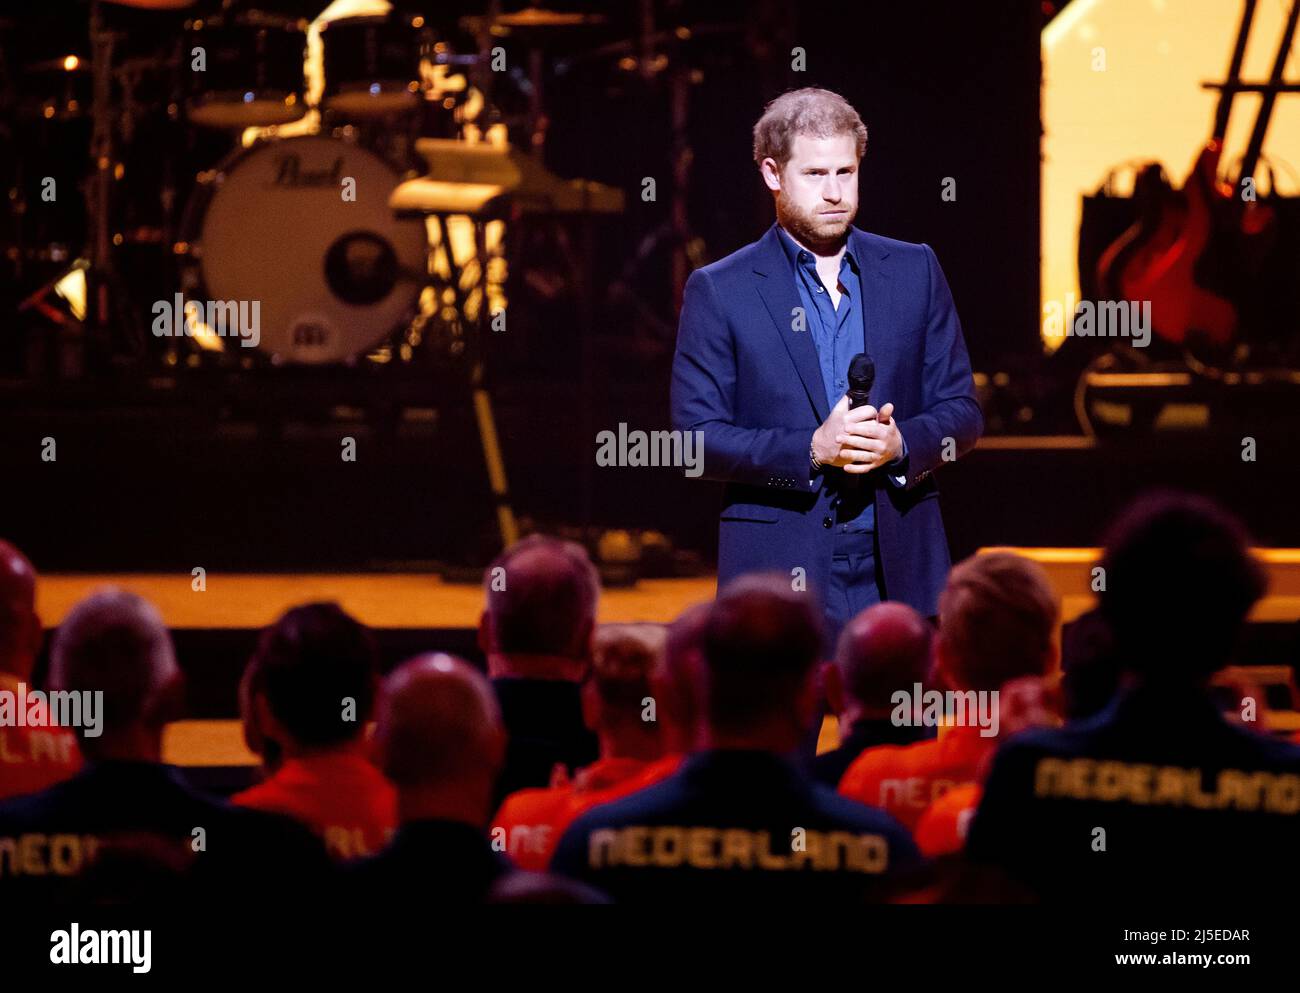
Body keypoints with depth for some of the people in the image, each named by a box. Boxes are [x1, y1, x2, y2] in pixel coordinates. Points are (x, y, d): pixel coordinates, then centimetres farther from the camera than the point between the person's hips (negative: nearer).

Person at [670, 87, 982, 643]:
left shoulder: (914, 271, 11)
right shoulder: (719, 292, 2)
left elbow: (961, 412, 12)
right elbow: (696, 438, -3)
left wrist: (900, 441, -10)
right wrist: (811, 449, -16)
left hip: (900, 570, 3)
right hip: (783, 572, -2)